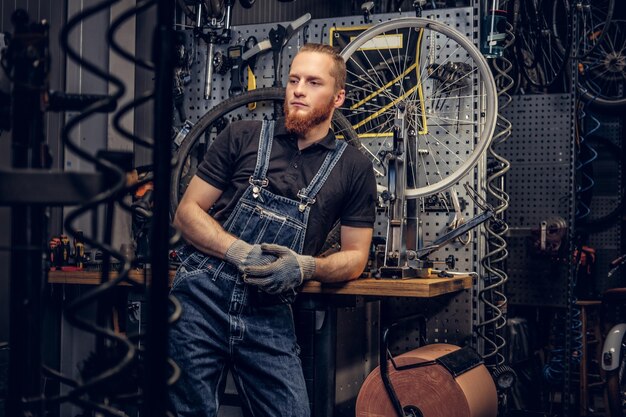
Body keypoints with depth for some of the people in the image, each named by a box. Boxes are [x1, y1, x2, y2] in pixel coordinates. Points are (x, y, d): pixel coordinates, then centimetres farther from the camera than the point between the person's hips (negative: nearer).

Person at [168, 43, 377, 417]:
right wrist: (241, 252, -13)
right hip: (202, 298, 0)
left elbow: (356, 258, 8)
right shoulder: (243, 137, 5)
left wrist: (305, 266, -12)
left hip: (269, 315, 1)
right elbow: (187, 213, 4)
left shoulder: (354, 168, 6)